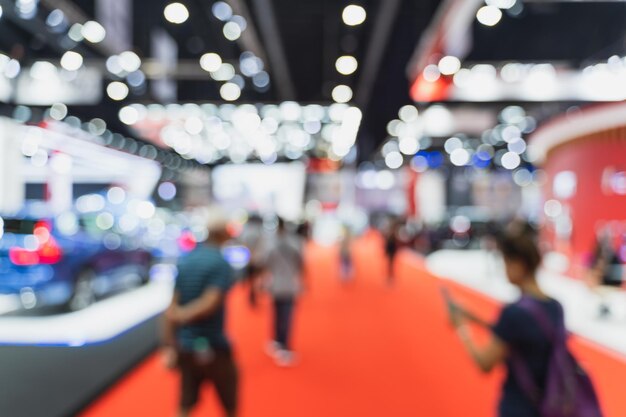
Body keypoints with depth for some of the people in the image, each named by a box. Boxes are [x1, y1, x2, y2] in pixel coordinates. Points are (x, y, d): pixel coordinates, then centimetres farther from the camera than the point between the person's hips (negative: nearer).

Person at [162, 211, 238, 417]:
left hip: (185, 347, 6)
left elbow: (173, 307, 1)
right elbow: (211, 303, -25)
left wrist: (169, 346, 4)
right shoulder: (221, 264, -14)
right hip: (213, 346, -5)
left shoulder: (185, 262, 4)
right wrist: (185, 315, -9)